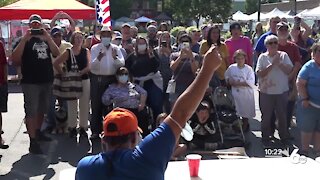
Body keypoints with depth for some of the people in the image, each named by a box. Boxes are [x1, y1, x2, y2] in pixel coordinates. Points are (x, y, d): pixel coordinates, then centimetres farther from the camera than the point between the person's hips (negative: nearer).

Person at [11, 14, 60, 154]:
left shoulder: (46, 40, 13)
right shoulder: (25, 40, 0)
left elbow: (56, 53, -4)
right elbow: (15, 58, -15)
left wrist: (48, 37, -15)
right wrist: (25, 39, -21)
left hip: (47, 81, 5)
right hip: (30, 82, -5)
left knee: (42, 110, 17)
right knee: (31, 111, -8)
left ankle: (38, 132, 34)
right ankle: (33, 142, -9)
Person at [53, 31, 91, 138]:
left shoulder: (86, 52, 6)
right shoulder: (68, 52, 1)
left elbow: (89, 66, -2)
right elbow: (56, 63, -1)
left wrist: (81, 72, -16)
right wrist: (63, 74, -3)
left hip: (84, 80, 1)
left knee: (84, 105, 4)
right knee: (72, 105, 5)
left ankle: (83, 127, 14)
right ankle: (72, 127, 14)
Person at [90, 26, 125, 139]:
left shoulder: (116, 48, 8)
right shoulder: (95, 48, 2)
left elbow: (122, 63, -5)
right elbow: (92, 66, -9)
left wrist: (115, 57, -23)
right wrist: (98, 58, -28)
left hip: (112, 79, 2)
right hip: (97, 79, -1)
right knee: (96, 105, 2)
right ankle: (95, 131, 11)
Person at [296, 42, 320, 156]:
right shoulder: (309, 67, -9)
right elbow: (300, 83, -11)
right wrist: (304, 99, -17)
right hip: (310, 104, -4)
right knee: (307, 128, 5)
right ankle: (304, 151, 19)